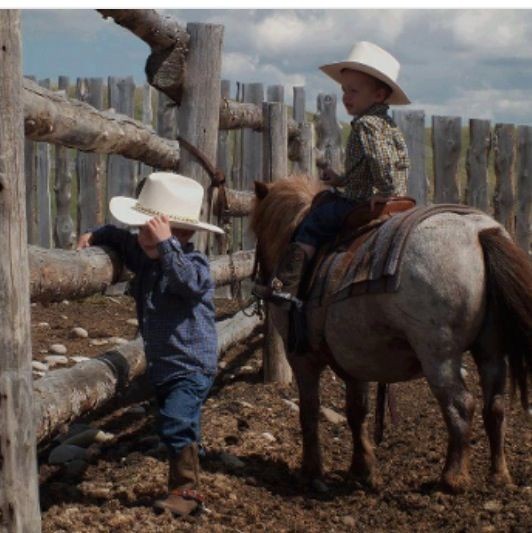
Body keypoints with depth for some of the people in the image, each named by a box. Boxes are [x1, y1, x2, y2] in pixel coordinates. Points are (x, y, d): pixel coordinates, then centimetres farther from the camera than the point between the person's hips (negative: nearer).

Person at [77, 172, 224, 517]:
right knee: (177, 428, 18)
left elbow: (188, 281, -41)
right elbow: (124, 239, 22)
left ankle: (186, 491, -11)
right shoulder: (145, 257, 4)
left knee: (177, 425, -22)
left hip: (192, 366, -9)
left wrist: (166, 244, -45)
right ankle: (188, 486, 32)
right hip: (162, 366, 9)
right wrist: (96, 236, 6)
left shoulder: (194, 263, -18)